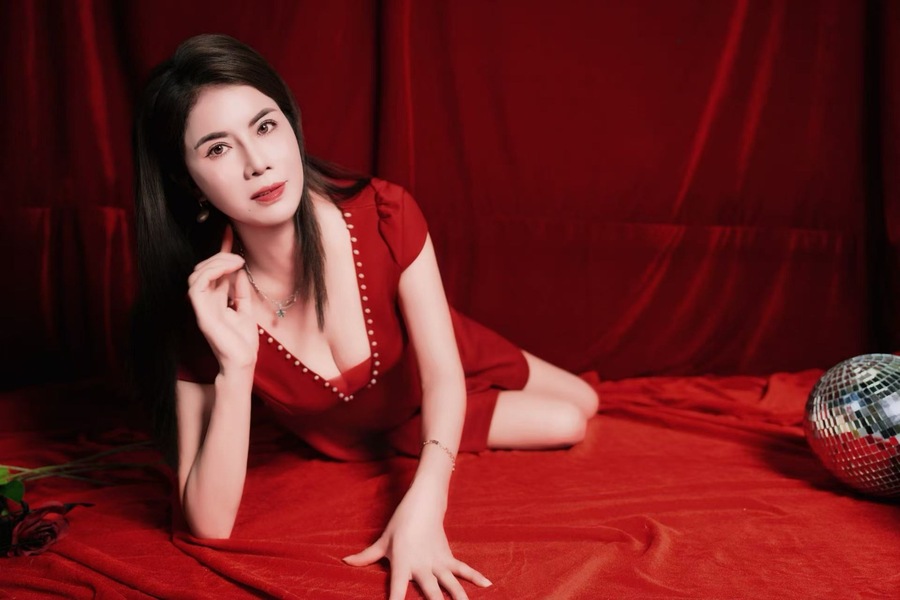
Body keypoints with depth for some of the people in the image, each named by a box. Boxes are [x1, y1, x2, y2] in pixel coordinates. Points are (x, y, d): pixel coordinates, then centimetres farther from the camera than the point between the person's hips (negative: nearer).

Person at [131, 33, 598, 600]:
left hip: (432, 372, 2)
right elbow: (210, 525, -36)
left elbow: (443, 372, -27)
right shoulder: (200, 299, -35)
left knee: (580, 408, 17)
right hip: (354, 438, -1)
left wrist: (423, 504, -45)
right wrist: (236, 366, -49)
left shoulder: (384, 215, -35)